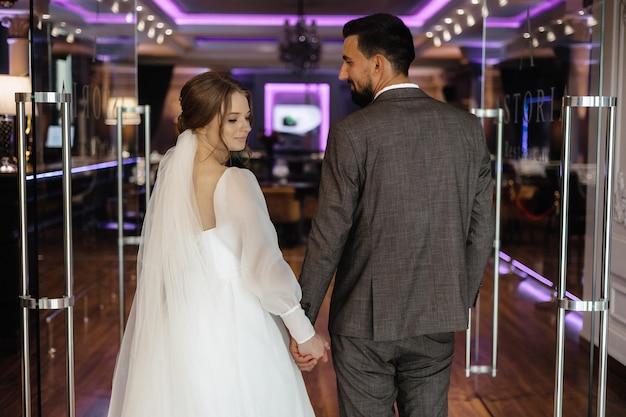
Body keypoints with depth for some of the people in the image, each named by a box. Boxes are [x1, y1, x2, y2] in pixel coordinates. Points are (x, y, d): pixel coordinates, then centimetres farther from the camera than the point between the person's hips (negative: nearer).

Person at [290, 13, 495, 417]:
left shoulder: (352, 133, -12)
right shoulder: (467, 127, 2)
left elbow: (329, 236, -12)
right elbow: (482, 228, 5)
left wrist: (302, 321, -4)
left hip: (365, 321, -4)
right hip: (438, 319, 4)